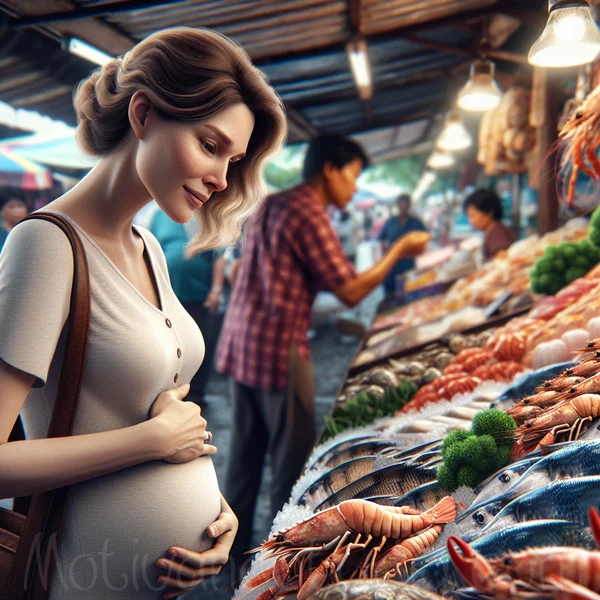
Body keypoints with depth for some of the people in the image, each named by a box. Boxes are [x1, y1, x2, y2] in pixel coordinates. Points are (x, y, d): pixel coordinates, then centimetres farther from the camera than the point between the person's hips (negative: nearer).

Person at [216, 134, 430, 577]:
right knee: (292, 458, 4)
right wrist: (399, 250, -5)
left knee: (245, 455, 16)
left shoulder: (272, 205, 15)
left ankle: (238, 557, 28)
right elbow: (351, 291, -14)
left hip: (240, 342, 9)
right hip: (279, 349, -9)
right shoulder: (308, 214, -13)